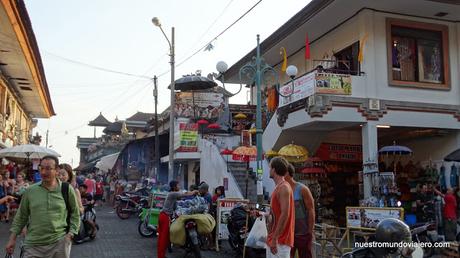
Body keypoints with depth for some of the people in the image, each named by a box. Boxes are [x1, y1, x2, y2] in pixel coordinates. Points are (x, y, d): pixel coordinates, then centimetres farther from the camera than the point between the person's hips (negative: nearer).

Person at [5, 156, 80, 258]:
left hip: (60, 243, -1)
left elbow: (75, 214, 6)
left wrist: (71, 234, -4)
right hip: (32, 245, 1)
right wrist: (12, 239, 10)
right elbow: (21, 217, 12)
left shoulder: (67, 190, -1)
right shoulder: (30, 191, 5)